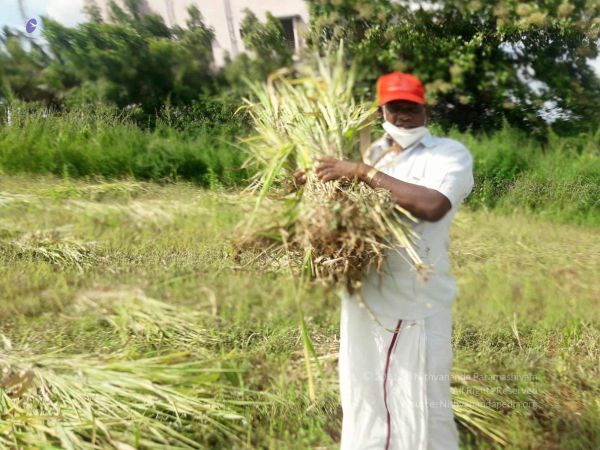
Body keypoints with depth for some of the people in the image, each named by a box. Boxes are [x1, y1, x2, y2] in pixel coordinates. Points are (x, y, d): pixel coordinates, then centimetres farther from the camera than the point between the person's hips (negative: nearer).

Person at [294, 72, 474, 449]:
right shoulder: (372, 152, 12)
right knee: (364, 404, 19)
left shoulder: (451, 153, -4)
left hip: (416, 305, -5)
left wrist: (362, 172, -22)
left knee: (420, 411, 6)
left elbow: (432, 205, -25)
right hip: (363, 299, 5)